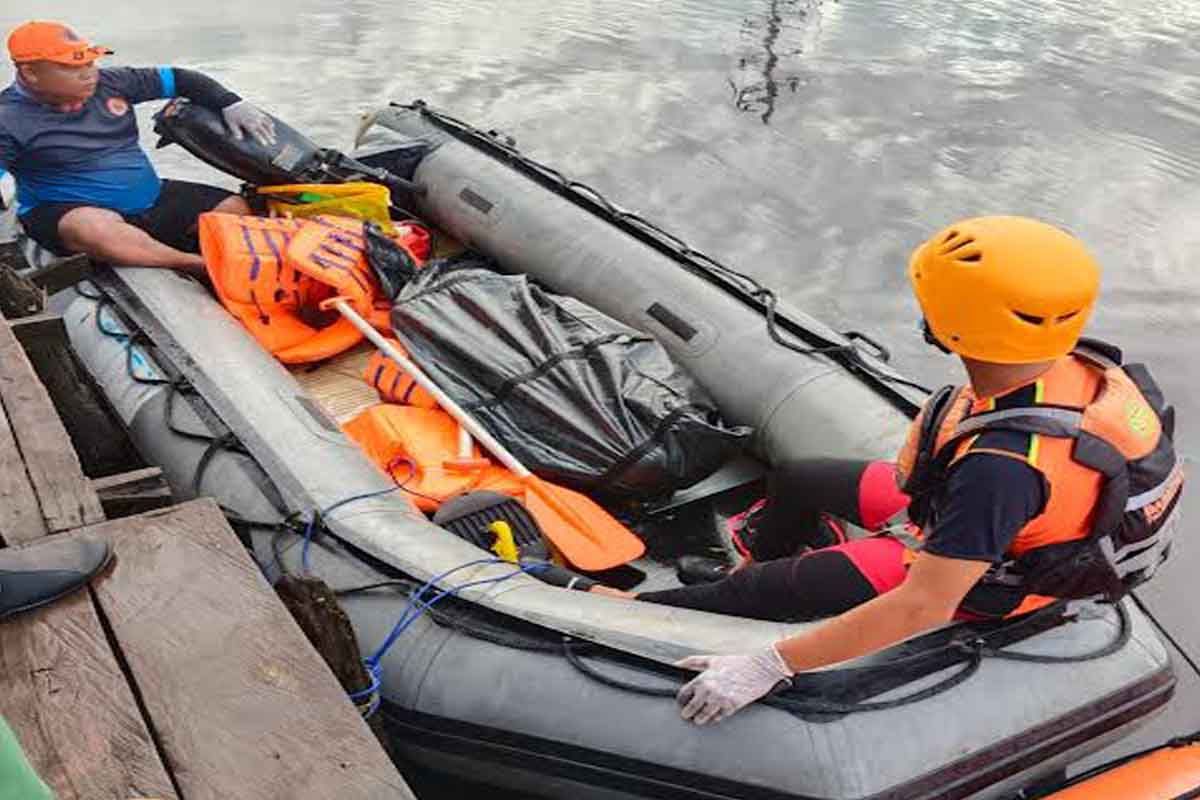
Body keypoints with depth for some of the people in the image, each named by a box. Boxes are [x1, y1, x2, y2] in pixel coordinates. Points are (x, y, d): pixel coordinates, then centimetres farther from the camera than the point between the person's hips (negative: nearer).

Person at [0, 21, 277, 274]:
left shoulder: (109, 83, 3)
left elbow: (177, 78, 9)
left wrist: (232, 105, -2)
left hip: (151, 200, 6)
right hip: (68, 212, -5)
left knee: (237, 209, -7)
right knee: (92, 228, -43)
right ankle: (200, 266, -33)